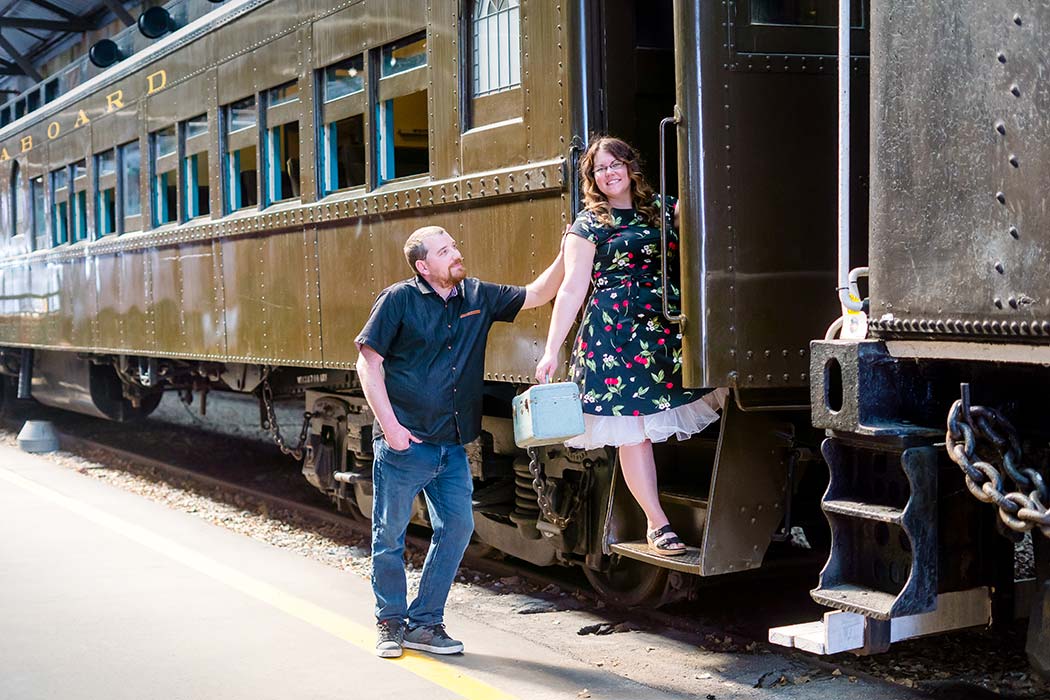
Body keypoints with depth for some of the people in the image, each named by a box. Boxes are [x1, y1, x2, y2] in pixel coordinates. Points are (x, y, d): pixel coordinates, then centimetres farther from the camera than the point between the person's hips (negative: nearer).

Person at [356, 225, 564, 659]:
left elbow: (536, 295, 14)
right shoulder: (399, 299, -6)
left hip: (452, 445, 5)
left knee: (457, 527, 3)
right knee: (390, 534, 4)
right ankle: (391, 622, 21)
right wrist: (389, 425, -13)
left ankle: (424, 622, 16)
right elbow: (368, 362, -7)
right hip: (404, 443, -5)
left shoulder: (477, 297, 9)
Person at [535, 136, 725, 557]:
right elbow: (572, 289, -1)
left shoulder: (662, 209, 16)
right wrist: (551, 350, -8)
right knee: (632, 429, -2)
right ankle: (658, 525, 5)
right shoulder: (588, 225, 5)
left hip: (667, 326, 4)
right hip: (615, 332, -4)